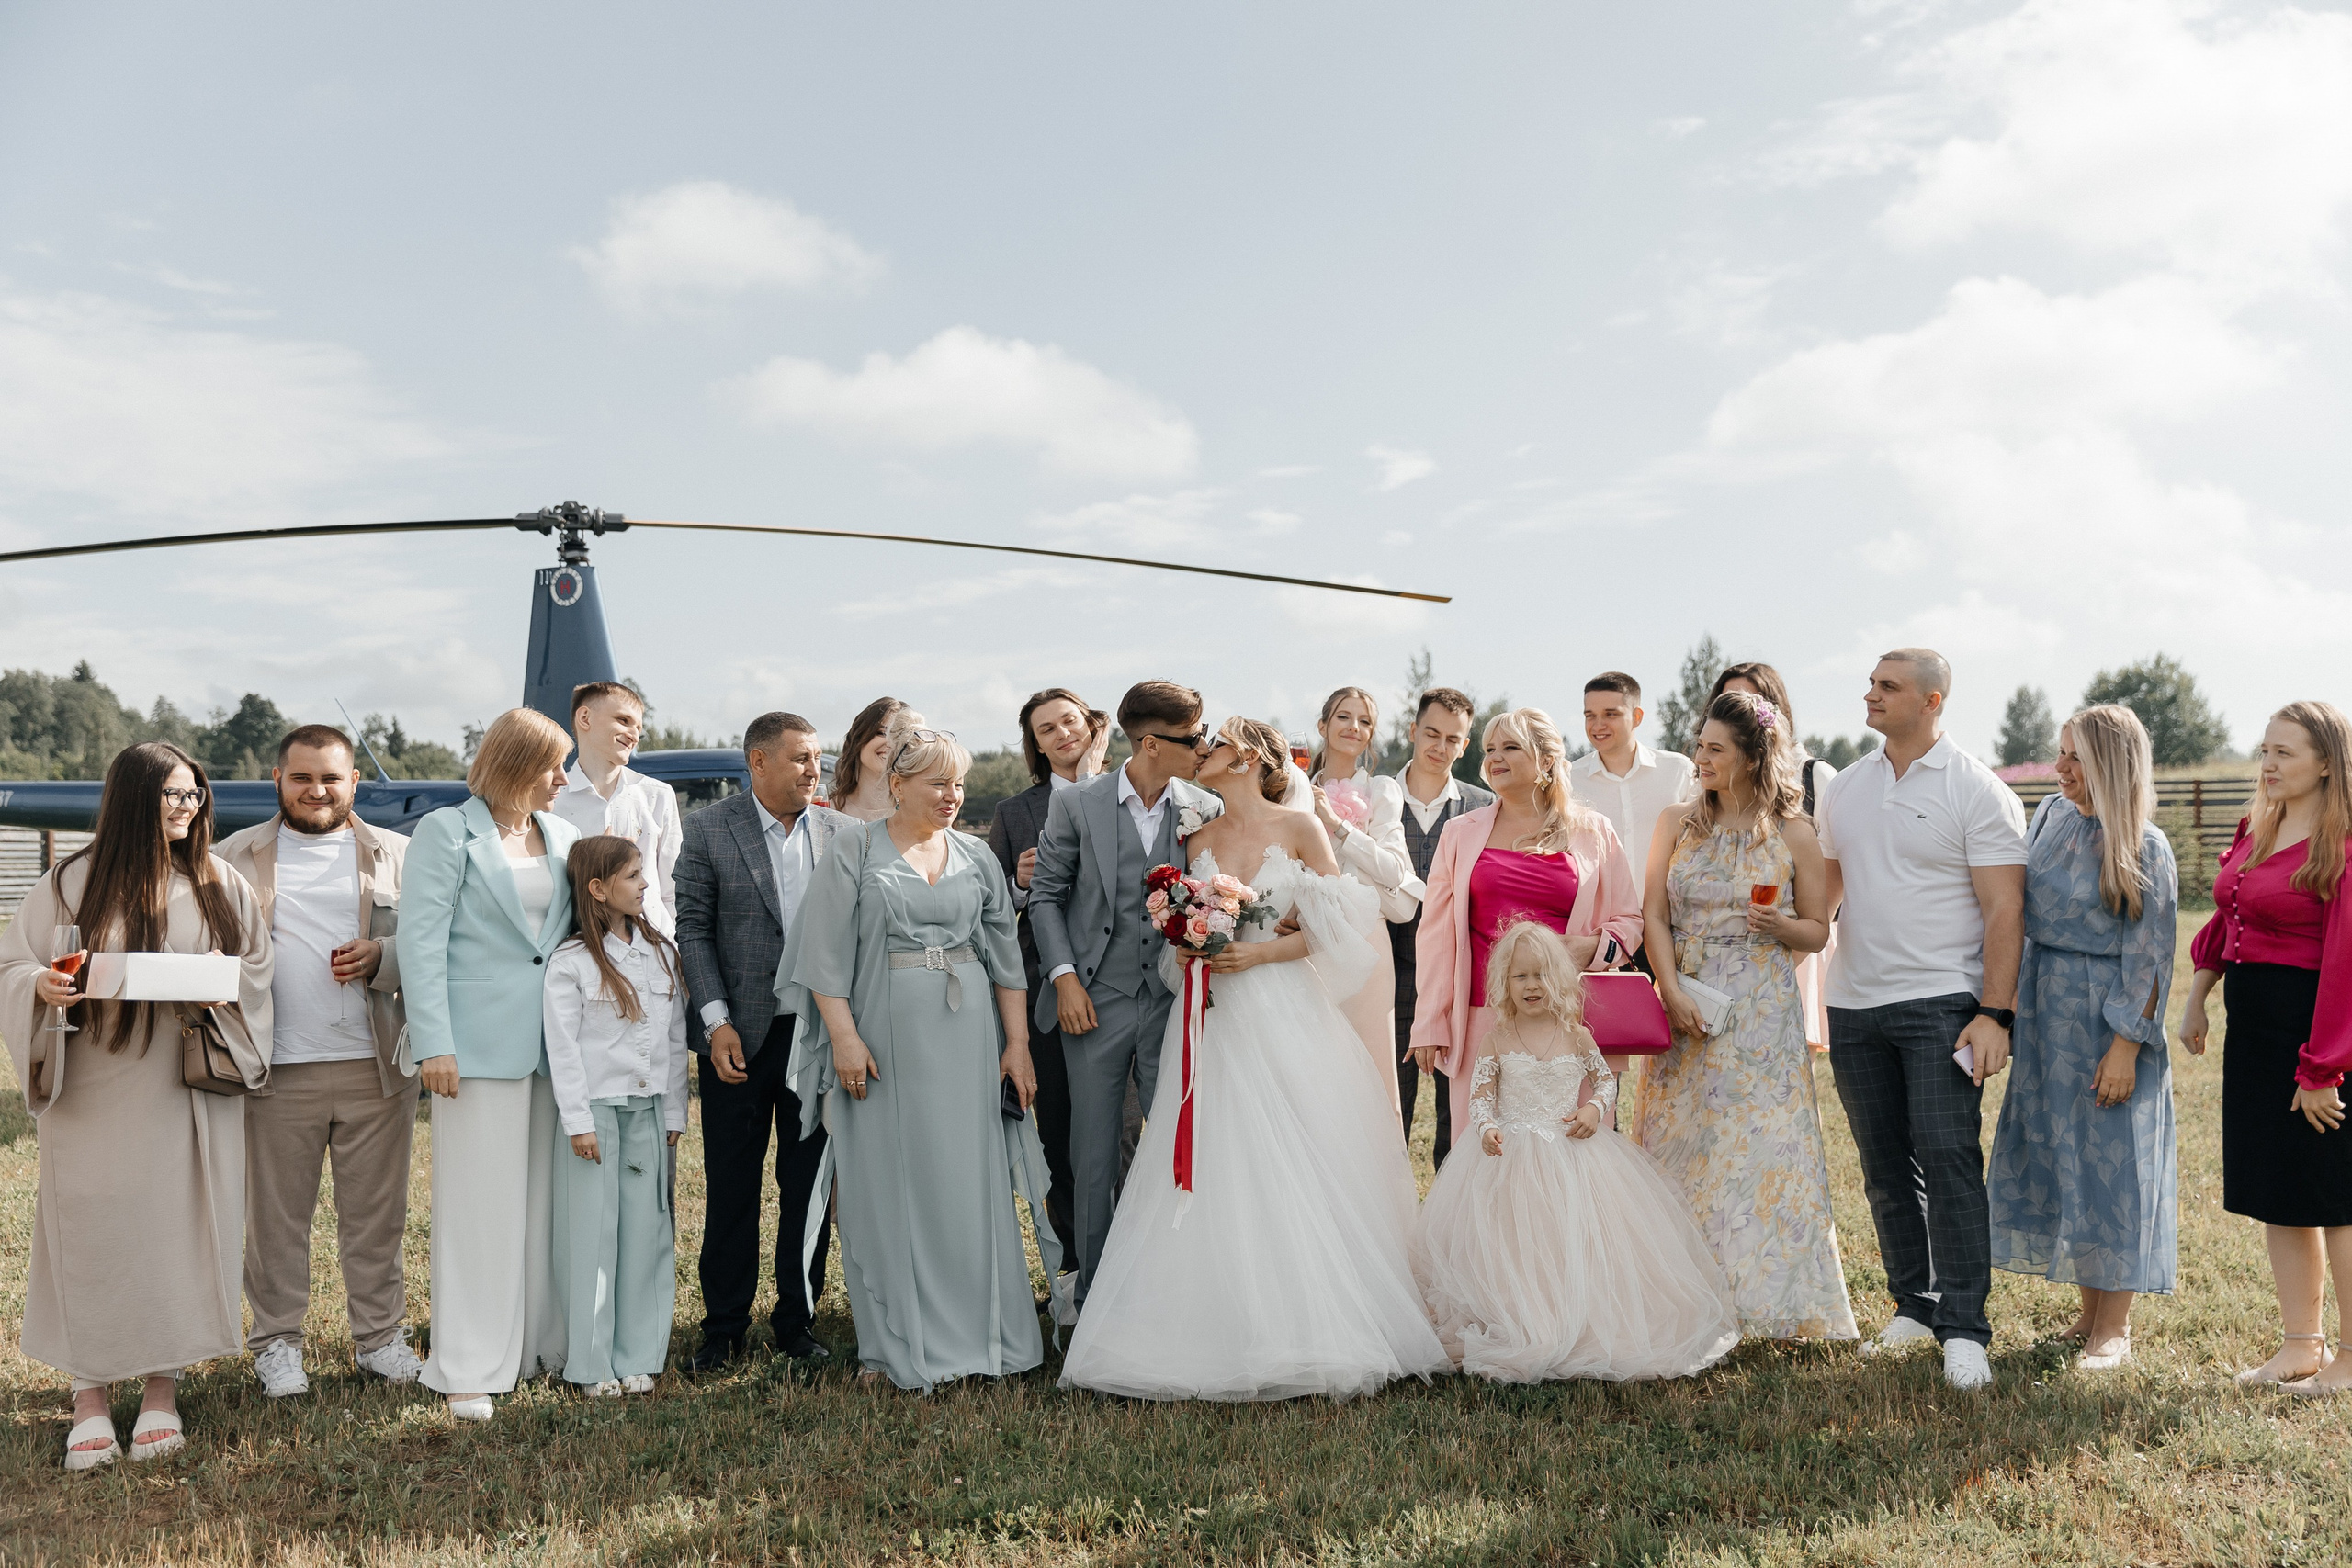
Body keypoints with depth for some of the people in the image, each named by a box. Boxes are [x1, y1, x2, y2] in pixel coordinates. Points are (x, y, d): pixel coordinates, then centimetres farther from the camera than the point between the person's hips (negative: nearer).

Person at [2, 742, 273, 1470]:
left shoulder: (218, 884, 5)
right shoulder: (73, 882, 1)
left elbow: (259, 965, 7)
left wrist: (220, 980, -14)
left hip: (186, 1090, 1)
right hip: (93, 1092, -1)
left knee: (179, 1227, 4)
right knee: (91, 1228, 0)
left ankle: (162, 1389, 17)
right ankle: (89, 1398, 12)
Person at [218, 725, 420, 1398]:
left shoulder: (396, 854, 9)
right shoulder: (237, 856, 9)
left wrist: (382, 957, -12)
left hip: (377, 1066, 1)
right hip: (277, 1069, 0)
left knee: (377, 1212, 7)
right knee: (276, 1214, 6)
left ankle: (380, 1336, 18)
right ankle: (276, 1341, 19)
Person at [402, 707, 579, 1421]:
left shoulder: (561, 835, 14)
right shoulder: (447, 832, -1)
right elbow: (421, 941, -6)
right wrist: (433, 1043, -14)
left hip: (555, 1042, 5)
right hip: (481, 1041, -5)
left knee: (547, 1198, 9)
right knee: (480, 1204, -1)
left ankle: (543, 1344, 19)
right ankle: (469, 1369, 6)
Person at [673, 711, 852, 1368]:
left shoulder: (842, 833, 4)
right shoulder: (709, 829, -2)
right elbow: (693, 930, -2)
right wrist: (716, 1022, -10)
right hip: (740, 1035, -2)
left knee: (810, 1184, 9)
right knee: (730, 1186, 6)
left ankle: (796, 1320, 22)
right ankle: (723, 1326, 19)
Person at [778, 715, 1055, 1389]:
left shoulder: (976, 857, 10)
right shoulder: (857, 849, 0)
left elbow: (1005, 956, 11)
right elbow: (826, 951, -4)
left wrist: (1017, 1042, 4)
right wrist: (844, 1037, -12)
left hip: (966, 1038, 3)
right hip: (882, 1036, -3)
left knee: (968, 1183, 5)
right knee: (887, 1187, 3)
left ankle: (974, 1335, 16)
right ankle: (895, 1345, 13)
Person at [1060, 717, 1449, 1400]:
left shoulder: (1300, 827, 1)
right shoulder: (1200, 838, 13)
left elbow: (1338, 924, -2)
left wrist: (1261, 953, -11)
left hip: (1283, 1014, -3)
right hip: (1213, 1019, 4)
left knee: (1293, 1170, -3)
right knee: (1217, 1174, 0)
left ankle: (1305, 1329, 8)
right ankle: (1223, 1326, 7)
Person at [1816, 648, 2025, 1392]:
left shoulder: (1978, 792, -4)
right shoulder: (1842, 789, 12)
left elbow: (2005, 910, -8)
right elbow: (1823, 894, 18)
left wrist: (1995, 1013, -16)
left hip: (1940, 1003, -5)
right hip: (1854, 1006, 5)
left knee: (1947, 1156, -11)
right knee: (1885, 1166, 10)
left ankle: (1963, 1328, -5)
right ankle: (1915, 1305, 22)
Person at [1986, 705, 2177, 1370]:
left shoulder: (2145, 849, -12)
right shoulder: (2051, 818, 5)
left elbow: (2148, 960, -12)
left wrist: (2126, 1047, -16)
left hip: (2109, 1018, -6)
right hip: (2046, 1011, 6)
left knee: (2110, 1161, 1)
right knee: (2053, 1158, 11)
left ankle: (2114, 1327, 13)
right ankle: (2090, 1310, 24)